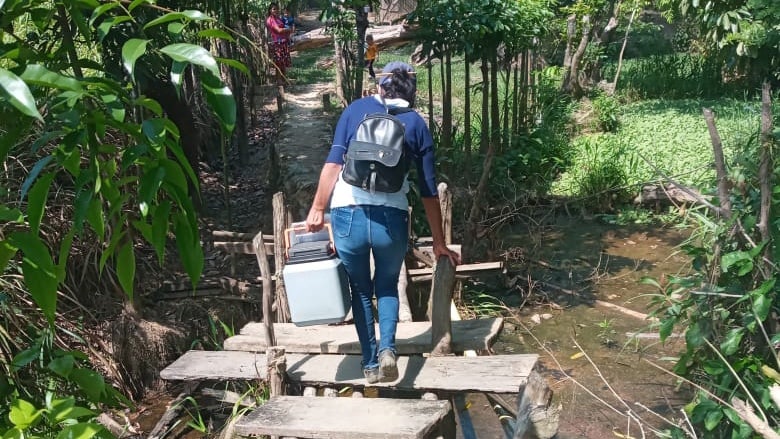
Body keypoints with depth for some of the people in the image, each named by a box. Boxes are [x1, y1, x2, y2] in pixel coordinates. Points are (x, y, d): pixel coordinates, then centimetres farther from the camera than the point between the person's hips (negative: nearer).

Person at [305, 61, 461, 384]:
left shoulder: (357, 109, 11)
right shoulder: (416, 124, 11)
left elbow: (333, 162, -1)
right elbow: (428, 190, 11)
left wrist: (317, 208, 2)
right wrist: (439, 243, 16)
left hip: (348, 214, 0)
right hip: (391, 217, 0)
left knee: (360, 290, 21)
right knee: (387, 286, 25)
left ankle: (370, 364, 26)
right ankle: (387, 348, 4)